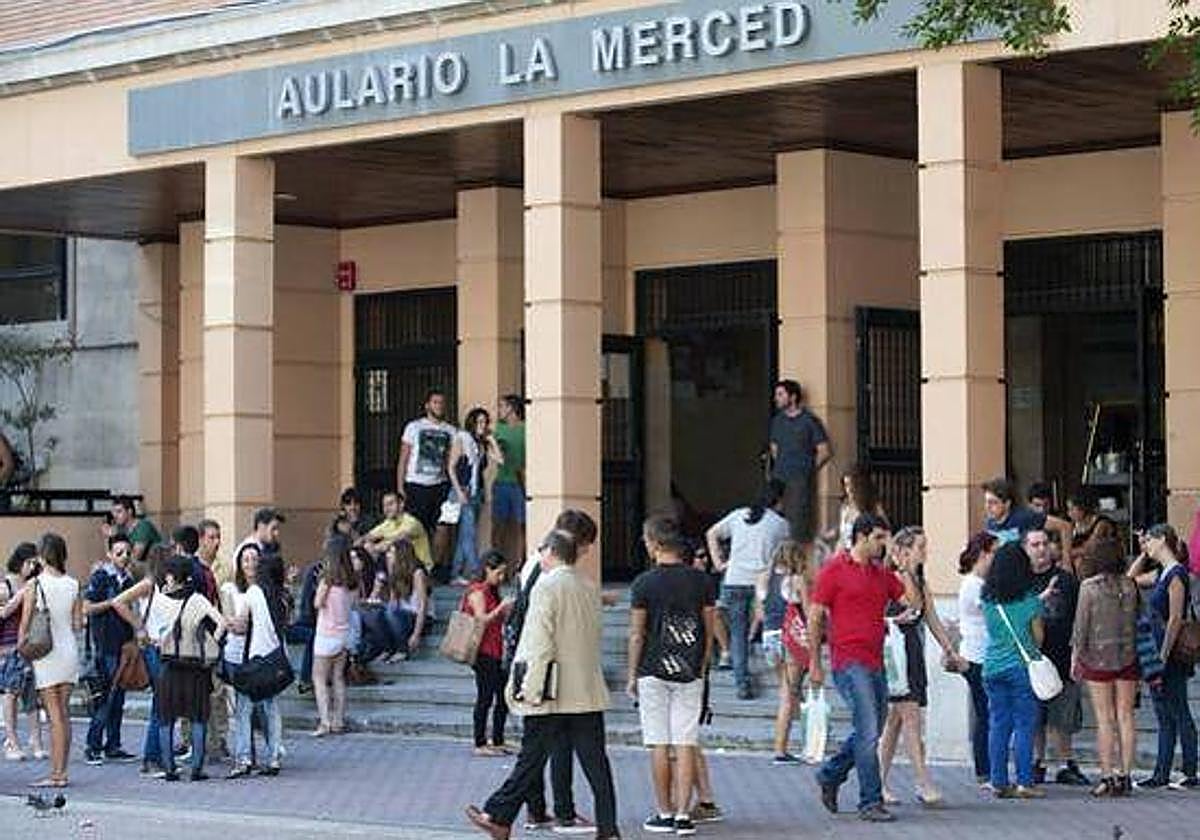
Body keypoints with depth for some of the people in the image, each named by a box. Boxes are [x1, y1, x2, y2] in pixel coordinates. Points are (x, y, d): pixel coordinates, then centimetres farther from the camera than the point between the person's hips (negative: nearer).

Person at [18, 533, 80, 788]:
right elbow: (78, 625, 5)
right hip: (69, 651, 4)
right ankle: (61, 771, 12)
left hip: (46, 654, -4)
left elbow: (24, 626, -7)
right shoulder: (73, 585, 1)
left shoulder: (35, 585, -11)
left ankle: (56, 774, -4)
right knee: (64, 713, 10)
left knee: (55, 715, -4)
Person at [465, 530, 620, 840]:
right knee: (595, 760, 5)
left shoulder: (547, 587, -10)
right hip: (590, 692, 6)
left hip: (553, 696, -6)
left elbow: (540, 643, -15)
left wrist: (531, 689, -13)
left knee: (532, 758, 2)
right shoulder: (591, 588, 10)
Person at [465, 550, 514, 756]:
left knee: (504, 696, 9)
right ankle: (480, 744, 0)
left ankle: (497, 742, 16)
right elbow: (481, 621, -17)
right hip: (483, 652, -9)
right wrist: (500, 608, -23)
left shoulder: (492, 591, 18)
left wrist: (507, 611, 12)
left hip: (495, 652, 9)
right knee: (485, 697, -6)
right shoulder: (477, 592, -10)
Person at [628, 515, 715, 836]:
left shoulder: (644, 583, -7)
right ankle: (684, 815, -1)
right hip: (690, 674, 3)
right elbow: (709, 631, 6)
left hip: (653, 671, -3)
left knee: (659, 744, 4)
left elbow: (637, 634, -5)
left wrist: (632, 676, 3)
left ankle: (665, 813, 6)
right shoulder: (699, 580, 3)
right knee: (686, 744, 2)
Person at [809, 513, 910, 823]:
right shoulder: (835, 569, -3)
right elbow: (815, 618, -3)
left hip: (875, 663, 7)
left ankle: (830, 776, 32)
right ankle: (870, 802, -5)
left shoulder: (882, 572, 15)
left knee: (871, 733, 13)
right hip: (849, 661, -7)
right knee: (868, 733, -10)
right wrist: (815, 663, -5)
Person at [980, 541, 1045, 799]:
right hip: (1021, 667, -4)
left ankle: (999, 782, 9)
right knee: (1024, 724, -1)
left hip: (992, 668, 4)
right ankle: (1024, 783, -2)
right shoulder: (1029, 601, -8)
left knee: (998, 725, 8)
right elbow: (1038, 637, -2)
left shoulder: (988, 601, 2)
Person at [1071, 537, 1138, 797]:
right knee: (1125, 717, 6)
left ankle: (1107, 776, -2)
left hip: (1098, 658, -3)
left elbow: (1081, 625, -7)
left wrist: (1075, 658, 1)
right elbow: (1136, 620, 7)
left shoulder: (1089, 587, -10)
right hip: (1128, 658, 3)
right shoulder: (1130, 585, 0)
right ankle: (1125, 775, 6)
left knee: (1104, 719, 0)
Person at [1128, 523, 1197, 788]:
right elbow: (1131, 578, 28)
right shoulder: (1161, 573, 11)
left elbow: (1175, 619, -19)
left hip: (1171, 656, -9)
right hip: (1157, 652, 9)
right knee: (1164, 716, 11)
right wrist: (1145, 553, 16)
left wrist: (1163, 656, -20)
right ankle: (1162, 774, 14)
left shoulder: (1176, 575, -15)